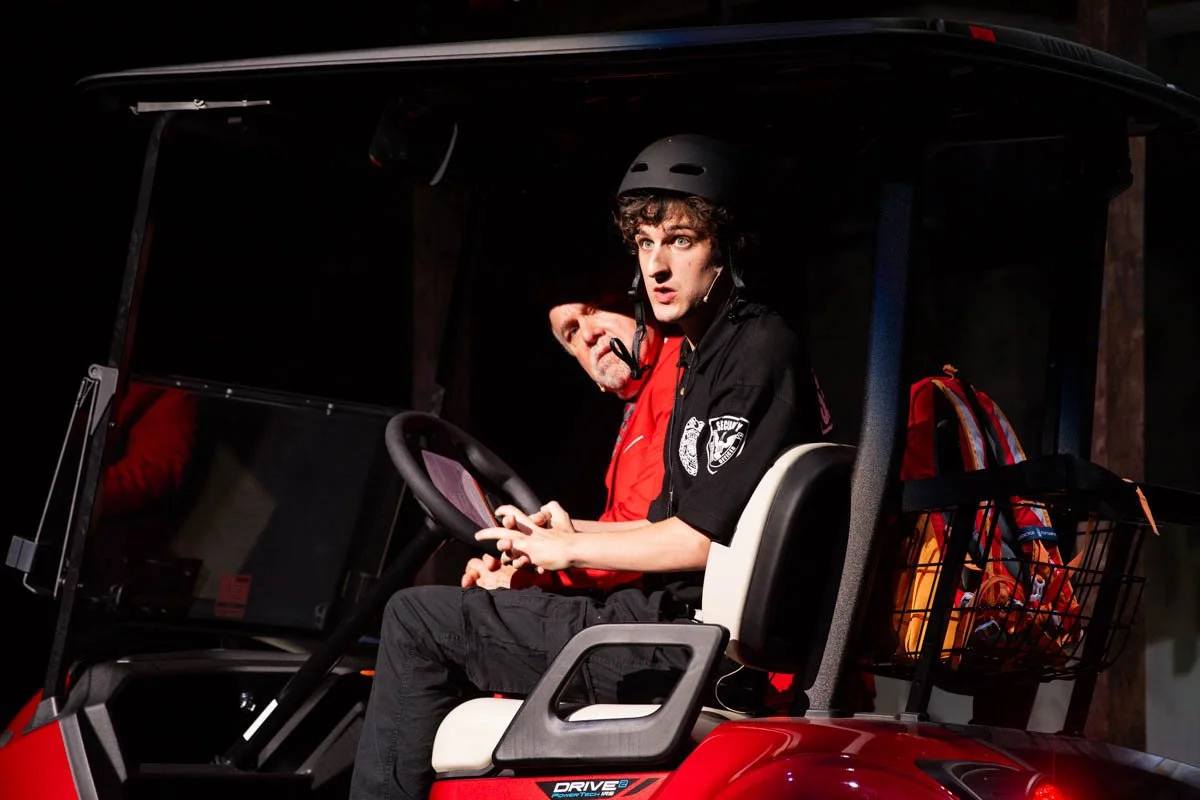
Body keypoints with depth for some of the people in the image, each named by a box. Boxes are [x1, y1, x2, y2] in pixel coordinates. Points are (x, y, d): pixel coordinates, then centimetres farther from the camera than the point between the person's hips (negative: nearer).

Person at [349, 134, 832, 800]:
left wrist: (568, 549, -7)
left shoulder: (760, 352, -14)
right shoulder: (706, 352, 17)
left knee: (415, 620, -7)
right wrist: (573, 533, 10)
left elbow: (702, 539, -19)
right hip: (689, 625, 11)